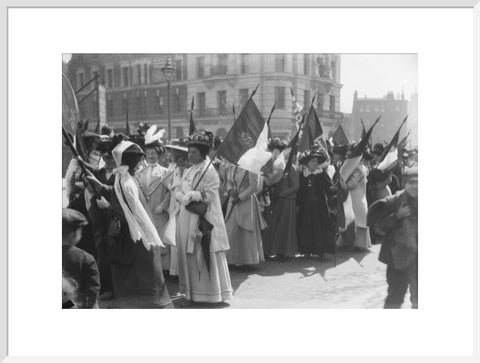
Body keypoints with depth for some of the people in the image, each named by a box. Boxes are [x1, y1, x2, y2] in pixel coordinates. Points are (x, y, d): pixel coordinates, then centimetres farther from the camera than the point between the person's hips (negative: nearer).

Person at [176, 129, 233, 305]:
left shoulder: (209, 171, -9)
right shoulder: (189, 171, 14)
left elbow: (210, 196, -15)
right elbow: (179, 193, 13)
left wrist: (190, 195, -12)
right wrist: (185, 198, -8)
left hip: (204, 220, -7)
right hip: (187, 219, 7)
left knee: (206, 257, 0)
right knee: (188, 256, 9)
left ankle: (210, 292, 10)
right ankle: (192, 292, 19)